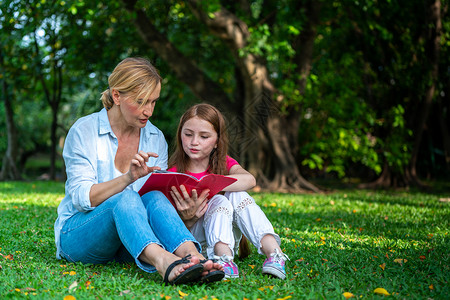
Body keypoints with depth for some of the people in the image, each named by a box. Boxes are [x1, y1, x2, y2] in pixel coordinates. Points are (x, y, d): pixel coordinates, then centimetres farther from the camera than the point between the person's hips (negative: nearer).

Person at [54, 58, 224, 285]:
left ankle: (194, 257, -53)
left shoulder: (156, 139, 7)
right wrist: (128, 178, -30)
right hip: (76, 236, -3)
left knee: (155, 198, -28)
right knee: (125, 198, -35)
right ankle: (164, 263, -61)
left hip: (127, 244, 4)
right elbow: (82, 198, -15)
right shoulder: (84, 131, -7)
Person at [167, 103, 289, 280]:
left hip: (227, 237, 3)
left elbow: (249, 180, -22)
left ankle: (274, 252, -36)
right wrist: (187, 218, -37)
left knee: (238, 195, -23)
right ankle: (224, 260, -47)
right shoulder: (173, 174, -6)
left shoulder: (224, 164, 4)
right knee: (218, 201, -27)